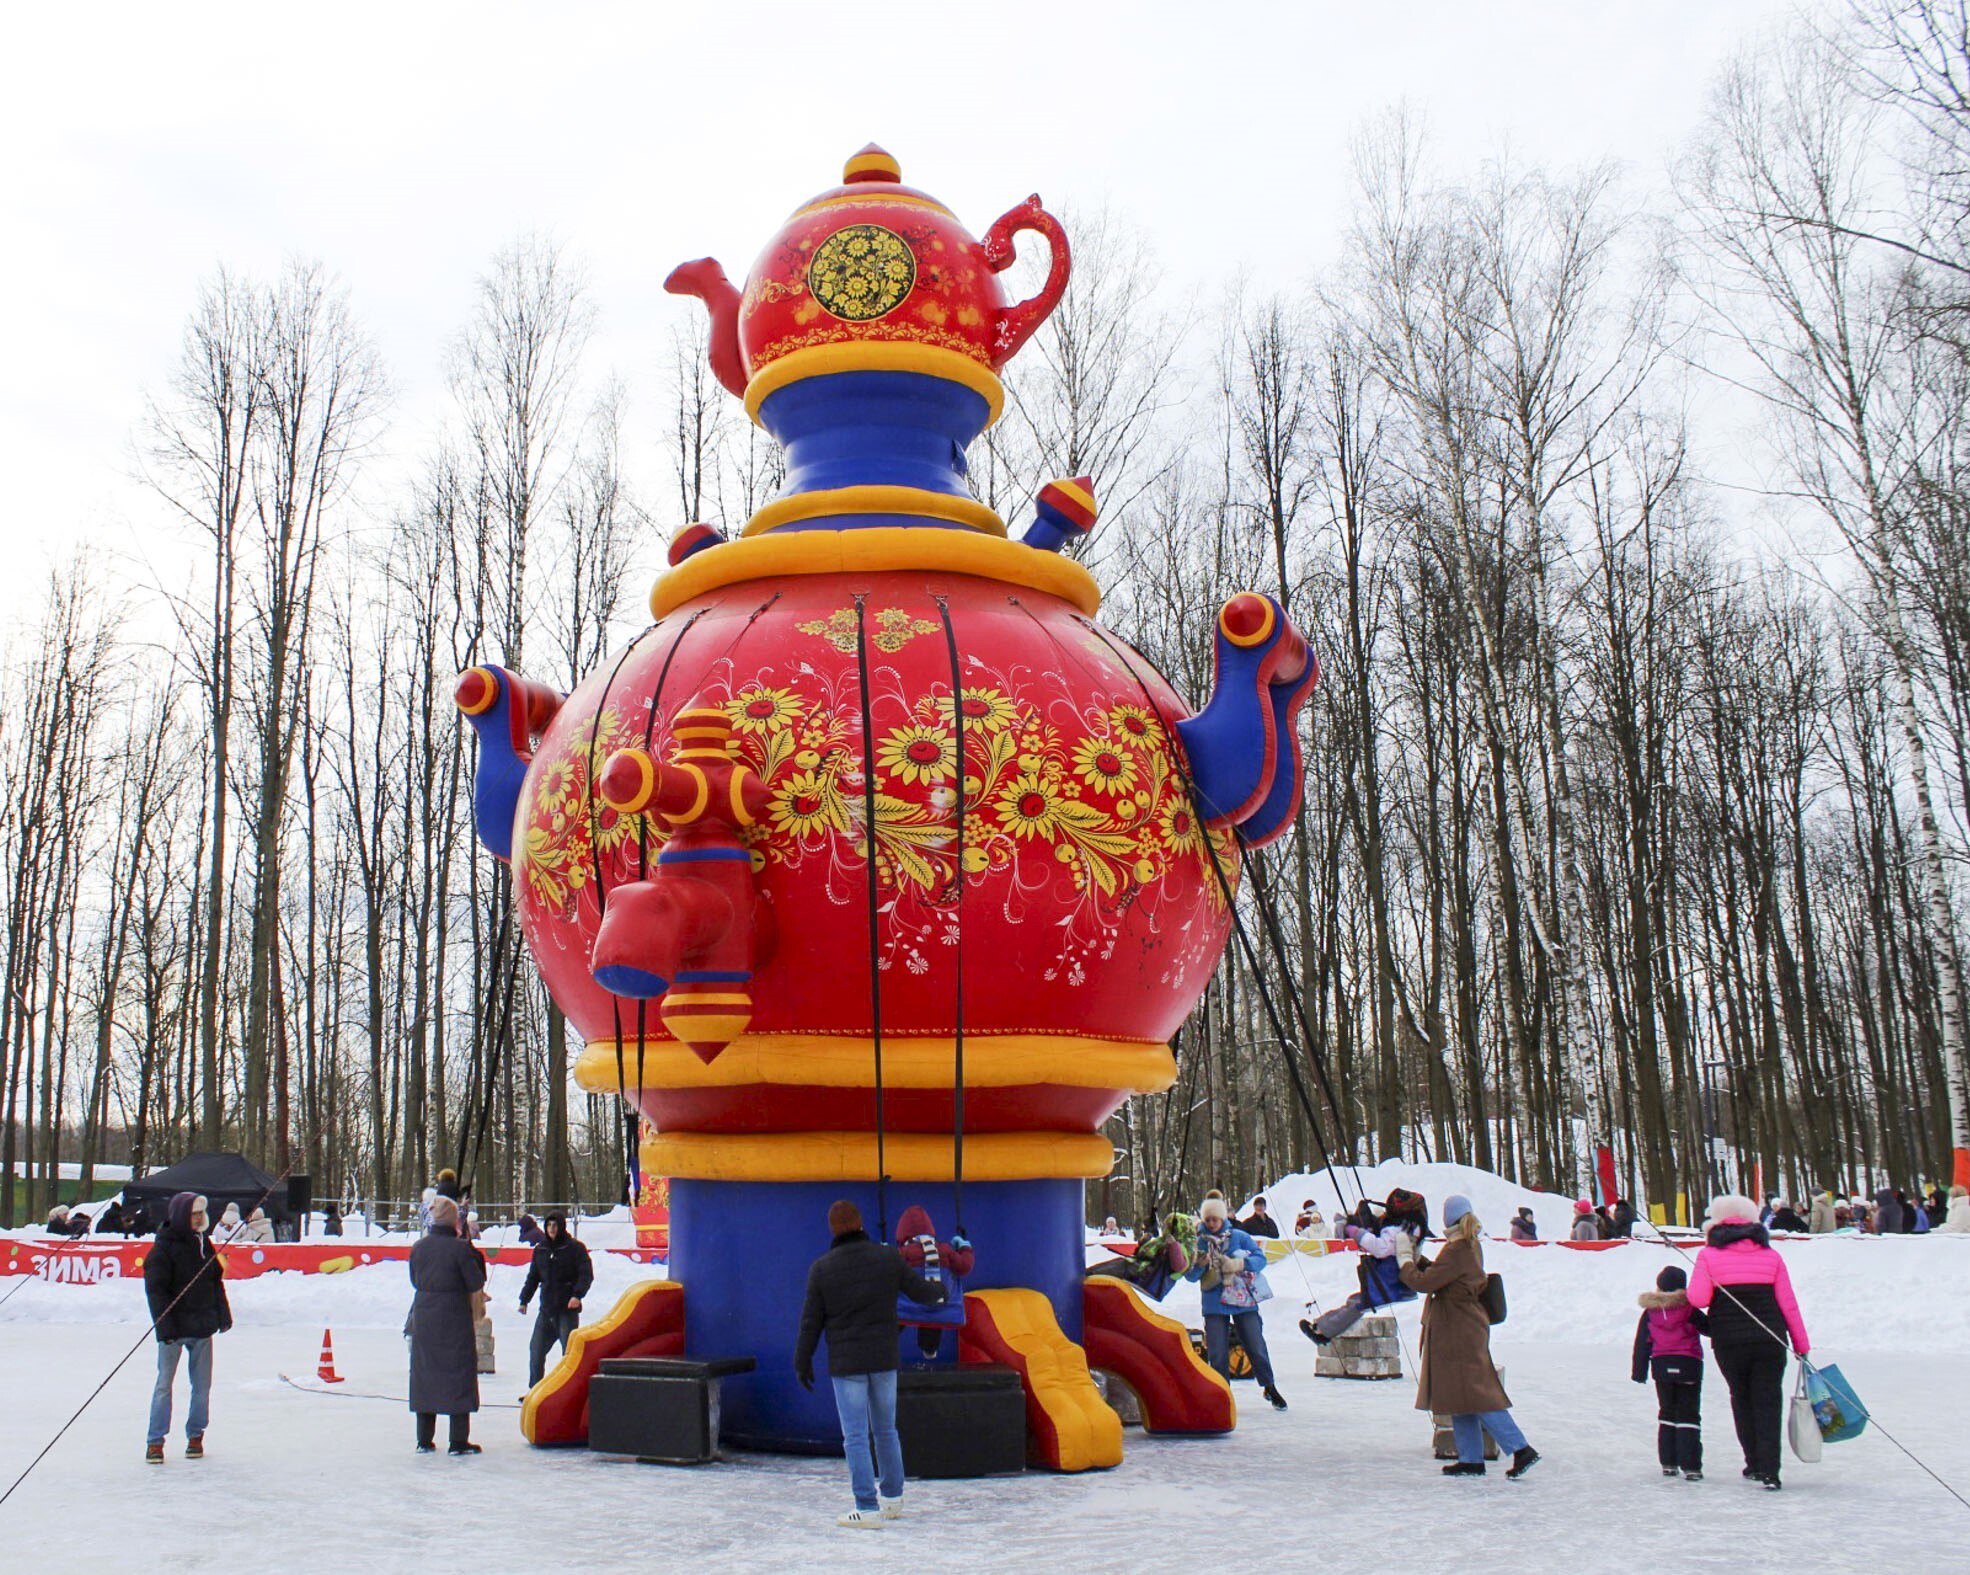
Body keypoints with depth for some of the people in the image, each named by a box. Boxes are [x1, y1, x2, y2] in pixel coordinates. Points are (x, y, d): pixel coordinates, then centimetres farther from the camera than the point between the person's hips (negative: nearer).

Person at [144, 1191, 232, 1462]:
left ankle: (196, 1436, 19)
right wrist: (164, 1326, -19)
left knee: (202, 1384, 8)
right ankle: (155, 1442, 5)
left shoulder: (203, 1243, 10)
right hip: (173, 1328, -5)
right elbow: (155, 1289, -13)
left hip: (202, 1326, 6)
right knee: (164, 1383, -2)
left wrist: (222, 1314, 11)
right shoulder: (164, 1247, -9)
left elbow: (216, 1280, 17)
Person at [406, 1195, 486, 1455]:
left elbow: (414, 1280, 11)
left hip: (423, 1318, 4)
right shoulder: (460, 1248, -15)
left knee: (424, 1374, 13)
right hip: (454, 1319, -4)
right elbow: (476, 1283, -11)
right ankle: (458, 1441, 4)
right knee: (459, 1375, 4)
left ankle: (424, 1440, 18)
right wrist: (474, 1258, 3)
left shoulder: (419, 1248, 0)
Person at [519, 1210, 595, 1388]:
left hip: (568, 1309, -5)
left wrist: (577, 1294, -21)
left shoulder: (574, 1248, -3)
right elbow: (533, 1277, 21)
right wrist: (524, 1300, 13)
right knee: (536, 1350, 5)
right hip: (546, 1310, 5)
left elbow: (586, 1274, -8)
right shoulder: (541, 1250, 13)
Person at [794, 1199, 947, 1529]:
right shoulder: (888, 1258, -4)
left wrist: (802, 1362, 9)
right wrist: (938, 1291, 31)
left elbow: (810, 1320, -3)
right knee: (885, 1430, 18)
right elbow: (921, 1291, 7)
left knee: (856, 1437, 0)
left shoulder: (821, 1268, -8)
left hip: (845, 1363, -3)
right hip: (884, 1359, 3)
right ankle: (892, 1497, 28)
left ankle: (868, 1509, -3)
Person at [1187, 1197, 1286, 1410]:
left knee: (1256, 1346, 3)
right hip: (1214, 1305, 1)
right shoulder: (1198, 1242, 2)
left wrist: (1239, 1265, -20)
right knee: (1217, 1352, 2)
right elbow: (1190, 1276, 1)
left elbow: (1260, 1258, -4)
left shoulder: (1240, 1237, 1)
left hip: (1244, 1300, -1)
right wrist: (1199, 1265, -21)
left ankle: (1269, 1387, 21)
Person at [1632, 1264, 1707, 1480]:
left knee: (1667, 1412, 16)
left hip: (1661, 1367, 3)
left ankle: (1668, 1463, 15)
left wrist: (1639, 1371, 10)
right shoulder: (1689, 1309, -8)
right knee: (1688, 1414, 1)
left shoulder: (1650, 1311, 3)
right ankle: (1690, 1466, -8)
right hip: (1688, 1365, -3)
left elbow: (1642, 1343, 5)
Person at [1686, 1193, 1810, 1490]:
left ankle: (1755, 1463, 19)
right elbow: (1788, 1304, 1)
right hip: (1769, 1341, 1)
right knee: (1768, 1402, 4)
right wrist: (1802, 1344, 7)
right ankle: (1769, 1470, -4)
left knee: (1742, 1398, 17)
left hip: (1728, 1342, -1)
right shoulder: (1771, 1256, 3)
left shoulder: (1709, 1255, -3)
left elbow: (1699, 1299, -10)